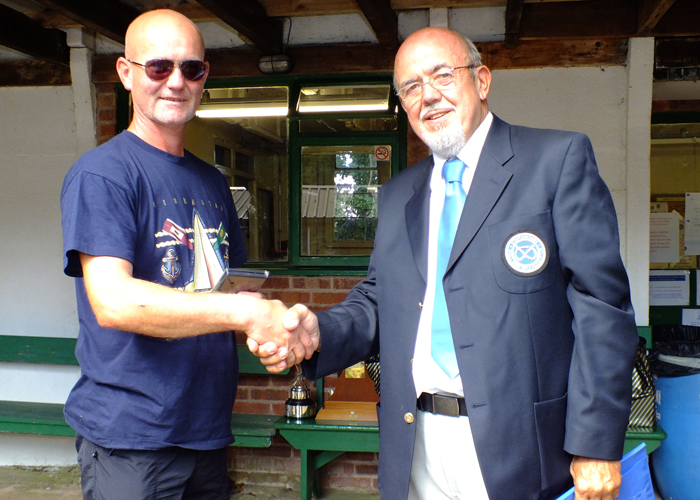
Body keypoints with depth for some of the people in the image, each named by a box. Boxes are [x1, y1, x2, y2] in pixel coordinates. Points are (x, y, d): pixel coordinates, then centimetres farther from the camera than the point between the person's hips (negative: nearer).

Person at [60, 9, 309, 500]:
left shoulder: (213, 182, 13)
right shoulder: (101, 173, -10)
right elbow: (112, 301, -23)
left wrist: (278, 322, -4)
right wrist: (247, 311, -27)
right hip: (130, 437, -6)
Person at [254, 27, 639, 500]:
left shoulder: (559, 158, -3)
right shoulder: (397, 194, 14)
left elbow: (601, 305, -8)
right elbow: (377, 301, 14)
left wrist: (597, 444, -13)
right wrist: (320, 331, -8)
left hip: (516, 448, -4)